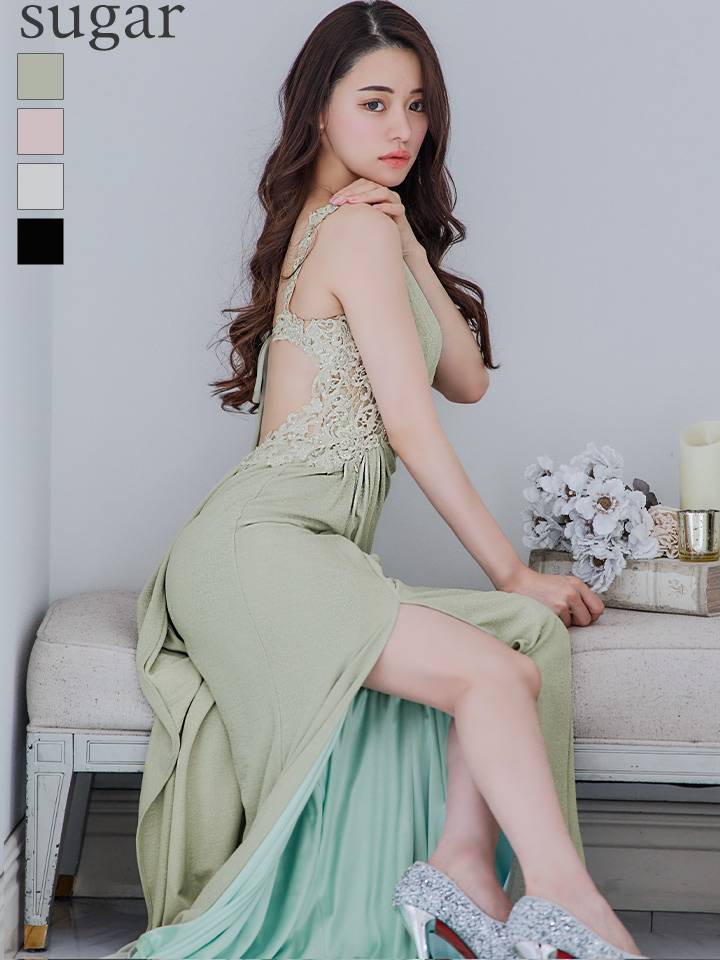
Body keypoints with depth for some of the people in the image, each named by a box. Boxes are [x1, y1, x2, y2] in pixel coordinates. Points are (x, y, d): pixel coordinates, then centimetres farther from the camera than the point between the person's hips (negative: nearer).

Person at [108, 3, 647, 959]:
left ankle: (463, 861, -20)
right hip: (261, 545, -9)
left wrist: (412, 252, 4)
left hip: (317, 556, 9)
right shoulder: (359, 229, -4)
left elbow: (467, 377, 17)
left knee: (534, 633, -9)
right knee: (497, 670, -28)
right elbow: (413, 427, -8)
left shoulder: (363, 227, 25)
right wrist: (513, 571, -2)